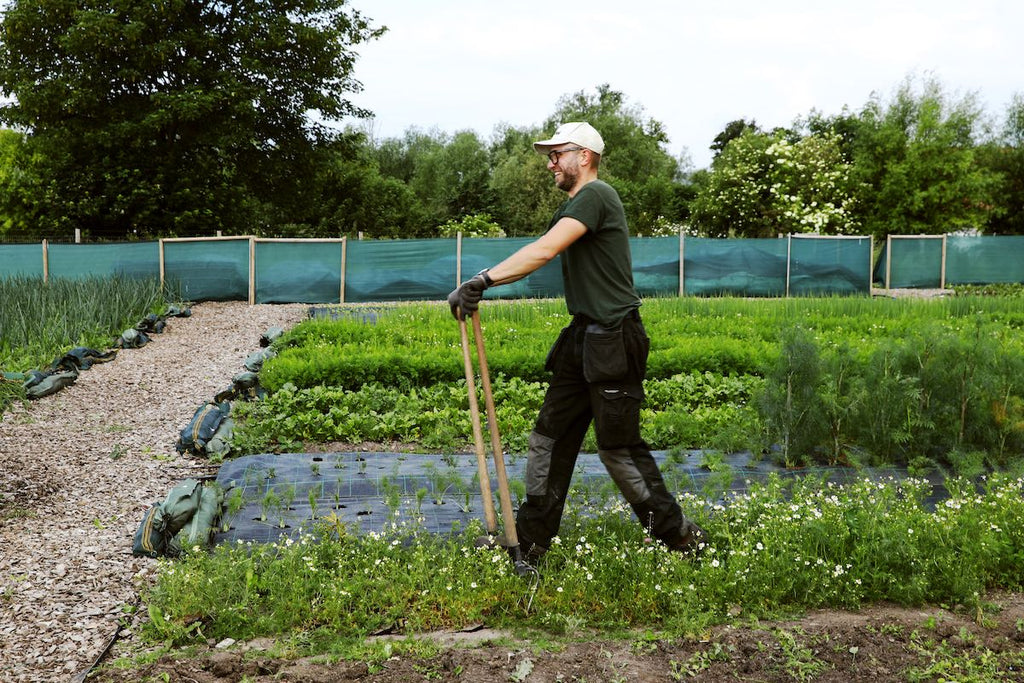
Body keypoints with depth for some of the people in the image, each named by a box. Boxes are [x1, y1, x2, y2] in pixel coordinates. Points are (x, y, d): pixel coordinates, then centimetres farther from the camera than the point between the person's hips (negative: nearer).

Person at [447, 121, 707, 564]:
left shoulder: (595, 195, -13)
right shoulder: (574, 204, 20)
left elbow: (545, 250, -26)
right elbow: (541, 255, 12)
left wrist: (483, 279, -30)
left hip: (613, 341, -10)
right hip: (583, 338, 10)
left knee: (618, 448, -2)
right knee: (549, 439, 9)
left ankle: (680, 537, 16)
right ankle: (529, 545, 17)